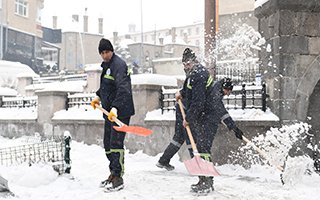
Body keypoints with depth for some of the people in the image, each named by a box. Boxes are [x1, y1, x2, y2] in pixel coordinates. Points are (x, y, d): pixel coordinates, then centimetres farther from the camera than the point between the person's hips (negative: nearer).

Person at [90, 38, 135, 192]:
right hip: (109, 111, 10)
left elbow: (123, 88, -28)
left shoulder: (118, 64, -15)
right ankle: (113, 174, 26)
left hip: (120, 112, -10)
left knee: (116, 144, -10)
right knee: (107, 144, 14)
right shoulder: (106, 65, 16)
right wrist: (99, 97, 24)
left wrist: (115, 108, -36)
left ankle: (118, 178, -2)